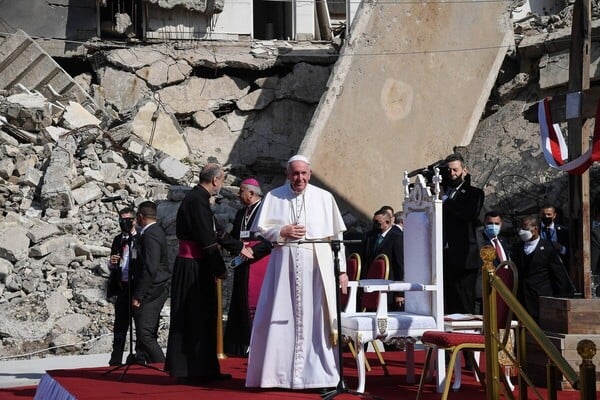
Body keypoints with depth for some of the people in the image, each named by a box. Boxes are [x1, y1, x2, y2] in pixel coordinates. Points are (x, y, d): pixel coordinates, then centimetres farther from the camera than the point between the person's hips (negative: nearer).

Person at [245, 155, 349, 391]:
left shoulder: (324, 198, 7)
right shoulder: (274, 197, 9)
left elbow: (337, 236, 6)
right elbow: (261, 228, 8)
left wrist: (342, 270, 1)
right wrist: (283, 232, -9)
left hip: (317, 264, 0)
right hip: (284, 263, 1)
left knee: (316, 317, -2)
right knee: (280, 318, 0)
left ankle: (318, 373, 3)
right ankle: (276, 372, 7)